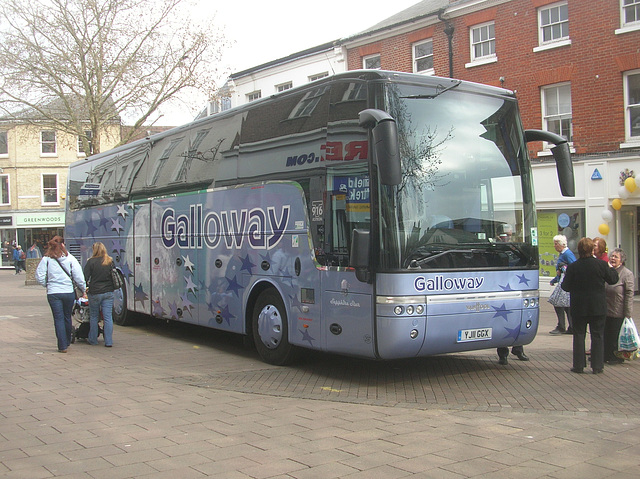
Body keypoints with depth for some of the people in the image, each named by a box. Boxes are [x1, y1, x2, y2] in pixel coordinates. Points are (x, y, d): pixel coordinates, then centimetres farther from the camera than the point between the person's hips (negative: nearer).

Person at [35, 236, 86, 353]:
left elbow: (39, 276, -1)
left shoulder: (46, 259, -2)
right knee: (67, 317, 17)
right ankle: (67, 342, 31)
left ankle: (62, 346, -2)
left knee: (58, 318, 3)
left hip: (53, 293, -1)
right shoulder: (70, 258, -2)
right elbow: (78, 276, -3)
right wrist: (83, 288, 10)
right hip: (69, 292, 1)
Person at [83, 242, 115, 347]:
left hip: (95, 292, -3)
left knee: (93, 317, 12)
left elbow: (85, 277, -8)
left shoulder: (91, 261, -8)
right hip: (108, 292, 3)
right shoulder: (110, 261, 4)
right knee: (108, 317, 2)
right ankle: (109, 341, 1)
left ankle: (93, 339, 21)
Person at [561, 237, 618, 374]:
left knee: (579, 335, 9)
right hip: (598, 307, 0)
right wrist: (611, 268, 22)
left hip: (579, 308, 0)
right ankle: (597, 366, 9)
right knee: (597, 336, 8)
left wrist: (566, 275, 15)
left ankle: (578, 365, 9)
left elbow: (566, 287, -4)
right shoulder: (601, 264, -9)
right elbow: (613, 280, 4)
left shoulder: (573, 267, -9)